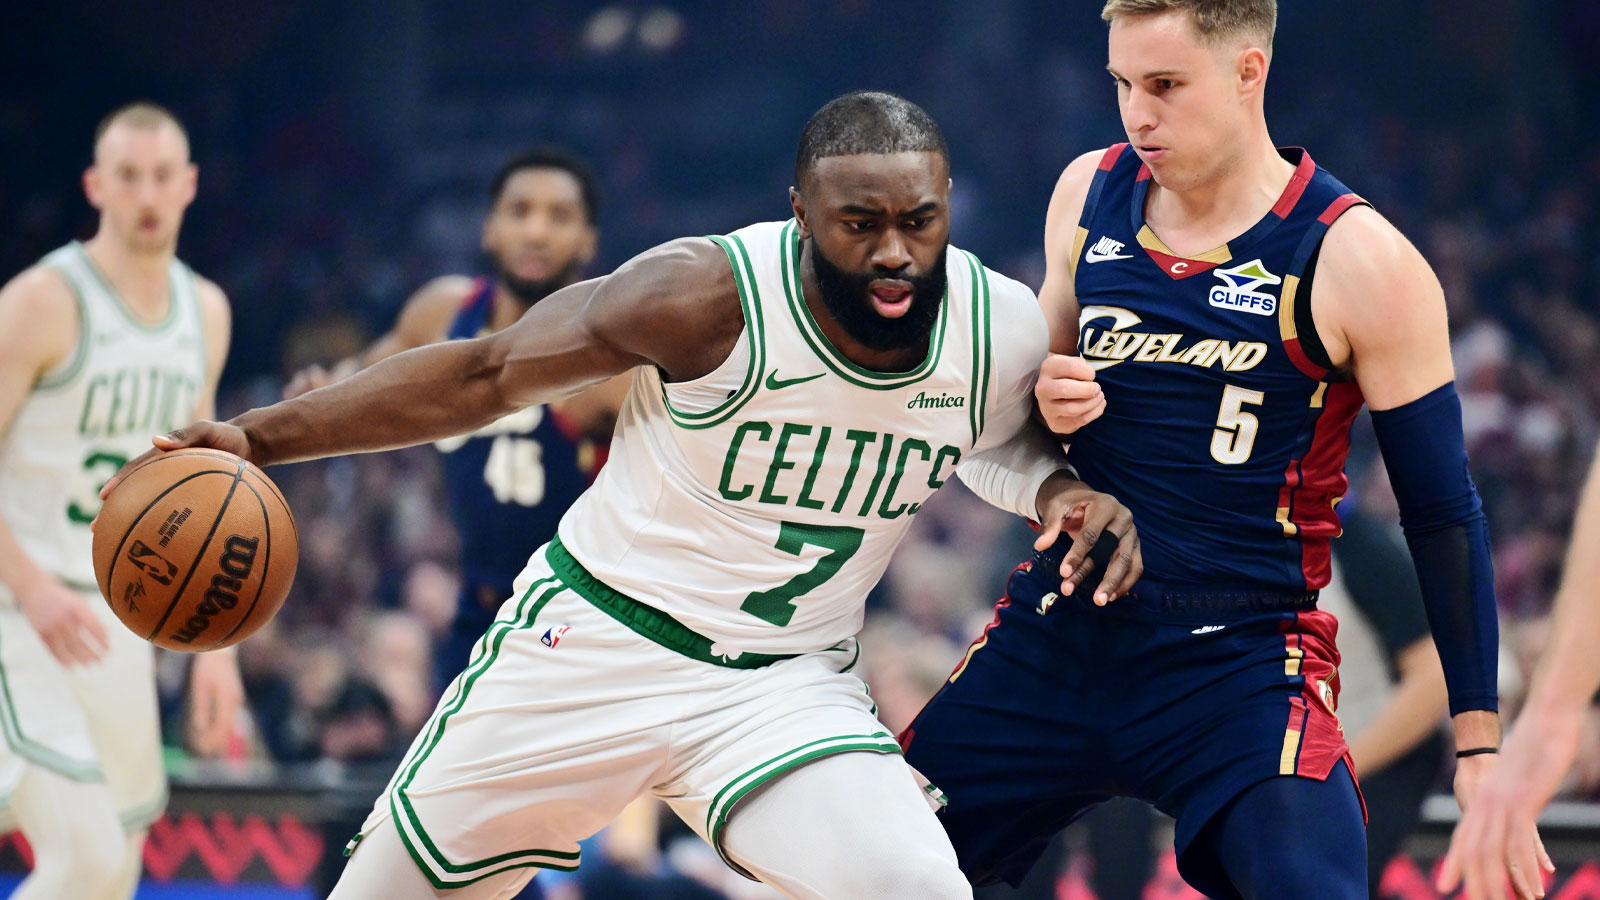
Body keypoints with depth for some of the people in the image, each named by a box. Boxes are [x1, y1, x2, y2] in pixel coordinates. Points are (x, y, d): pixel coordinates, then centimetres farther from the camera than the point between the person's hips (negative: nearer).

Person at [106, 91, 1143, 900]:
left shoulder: (1006, 333, -12)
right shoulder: (710, 297, -23)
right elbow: (487, 375, -10)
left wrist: (1061, 491, -8)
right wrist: (260, 437, -11)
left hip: (787, 684, 2)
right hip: (596, 642, -2)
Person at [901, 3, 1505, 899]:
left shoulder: (1359, 263, -11)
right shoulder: (1089, 194, 4)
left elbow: (1442, 514, -5)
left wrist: (1481, 748, -7)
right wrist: (1043, 405, -5)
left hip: (1240, 662, -5)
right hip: (1058, 638, 5)